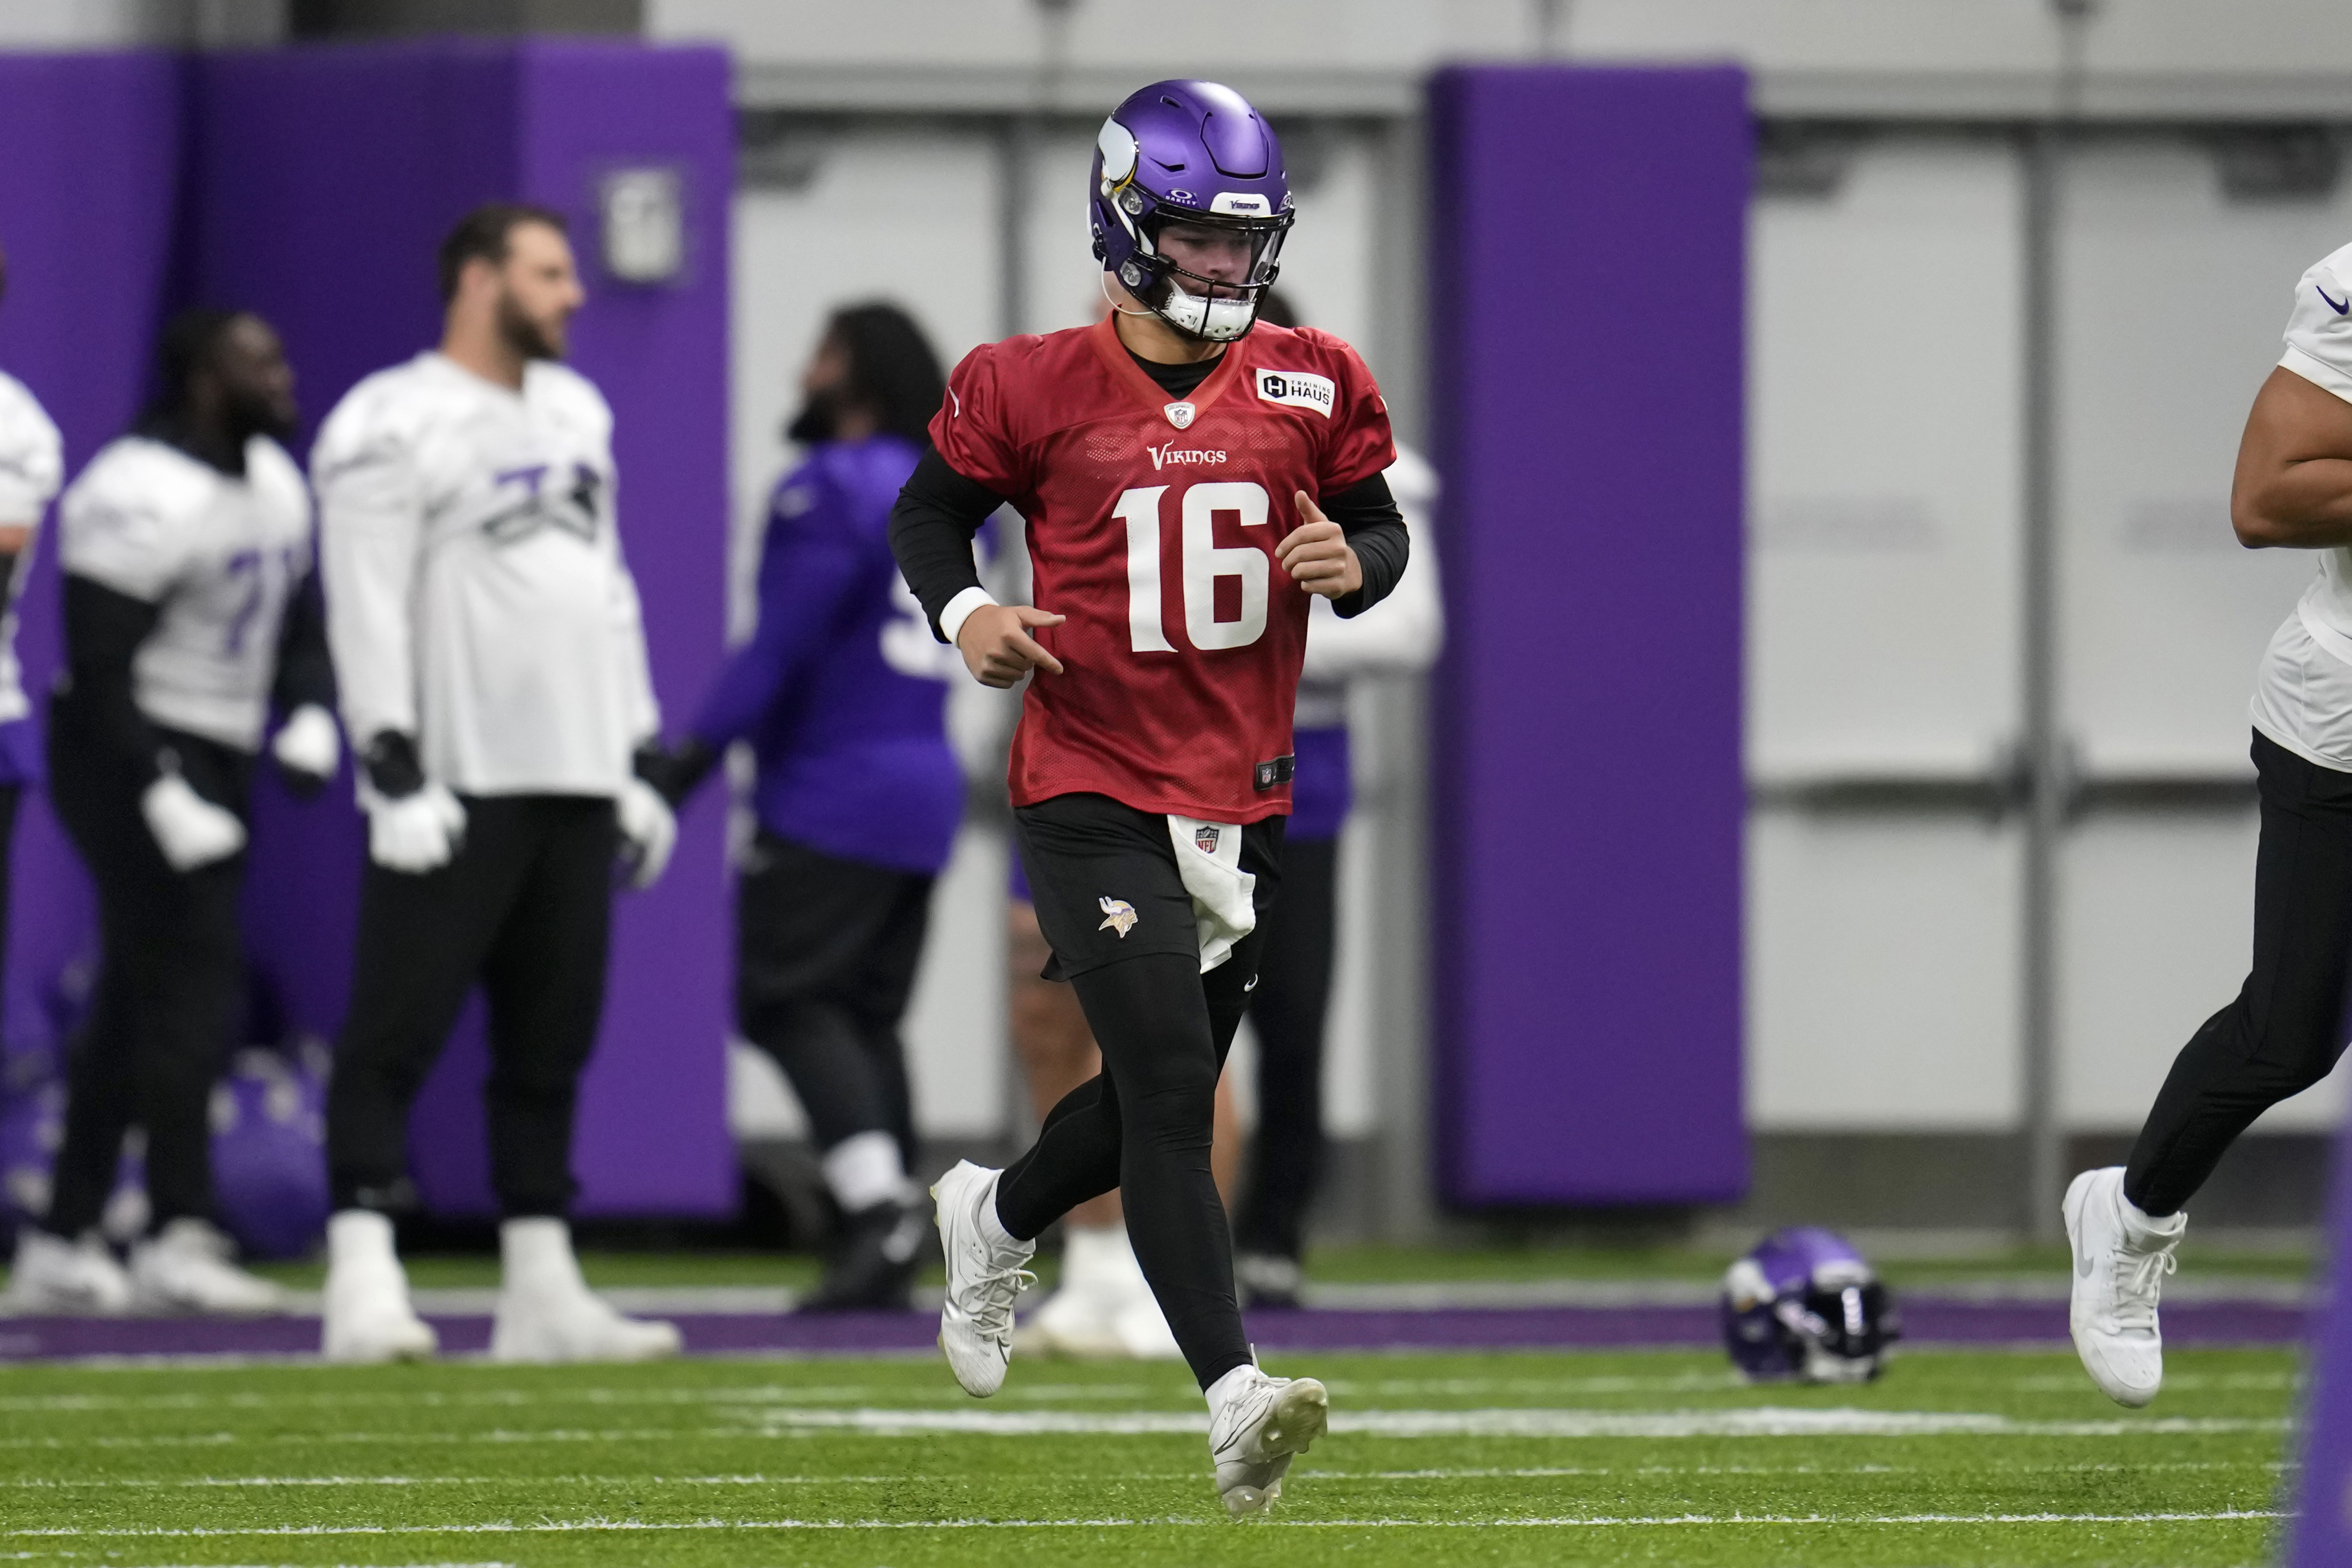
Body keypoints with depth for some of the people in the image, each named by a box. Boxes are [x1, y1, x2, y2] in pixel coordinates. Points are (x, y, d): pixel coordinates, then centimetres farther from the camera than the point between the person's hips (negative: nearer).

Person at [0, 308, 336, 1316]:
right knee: (193, 980, -15)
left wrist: (309, 718, 1)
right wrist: (164, 798, -25)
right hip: (134, 763, -9)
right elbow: (99, 668, -22)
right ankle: (179, 1239, -16)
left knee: (137, 1005, 11)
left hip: (212, 765, 9)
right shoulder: (145, 502, -20)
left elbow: (298, 624, 20)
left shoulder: (274, 484, 10)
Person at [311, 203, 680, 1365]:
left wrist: (639, 765, 20)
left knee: (552, 1041, 9)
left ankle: (541, 1292, 13)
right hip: (456, 789, -8)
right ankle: (363, 1290, -15)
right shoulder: (393, 428, -7)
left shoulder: (576, 417, 19)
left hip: (575, 787, 8)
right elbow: (369, 613, -12)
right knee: (396, 1036, -10)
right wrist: (395, 775, -19)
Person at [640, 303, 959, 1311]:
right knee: (868, 1014, 11)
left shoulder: (835, 491, -12)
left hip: (837, 796, -8)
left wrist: (691, 760, -14)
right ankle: (886, 1259, 6)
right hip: (926, 791, 8)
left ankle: (878, 1200, -23)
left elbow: (782, 644, -16)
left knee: (789, 1000, -7)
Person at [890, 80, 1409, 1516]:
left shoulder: (1312, 387, 4)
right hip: (1093, 794, -5)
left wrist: (1356, 566, -11)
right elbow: (932, 509, 8)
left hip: (1244, 803, 5)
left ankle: (996, 1217, 49)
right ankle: (1236, 1399, -23)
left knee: (1158, 1100, 16)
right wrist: (965, 613, -11)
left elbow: (1386, 529, 13)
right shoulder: (1036, 389, -5)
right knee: (1171, 1088, -17)